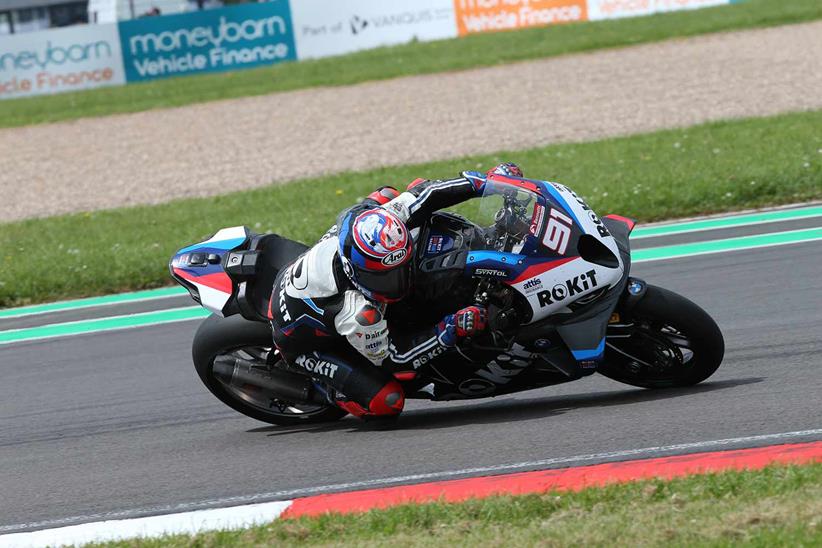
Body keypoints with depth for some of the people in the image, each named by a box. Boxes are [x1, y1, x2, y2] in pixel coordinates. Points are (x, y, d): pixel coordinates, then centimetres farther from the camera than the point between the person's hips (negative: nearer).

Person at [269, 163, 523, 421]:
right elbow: (389, 356, -27)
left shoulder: (361, 217, -31)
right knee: (387, 402, -20)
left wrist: (483, 181, -16)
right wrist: (451, 330, -37)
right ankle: (337, 391, 10)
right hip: (304, 341, -7)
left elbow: (421, 193, -15)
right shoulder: (357, 314, -45)